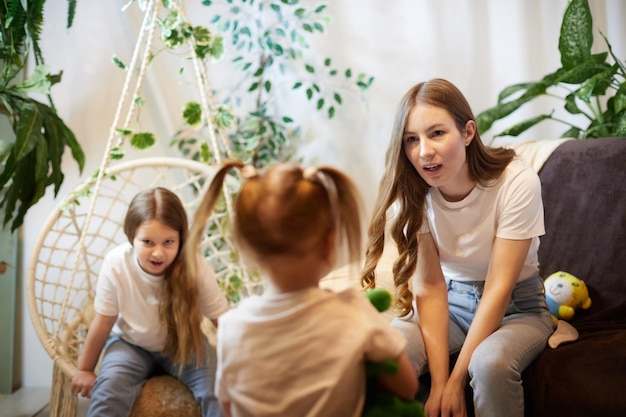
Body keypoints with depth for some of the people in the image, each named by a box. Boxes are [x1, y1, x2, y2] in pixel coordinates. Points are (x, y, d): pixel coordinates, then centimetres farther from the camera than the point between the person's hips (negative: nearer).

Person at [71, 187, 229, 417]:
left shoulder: (195, 267, -28)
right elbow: (103, 323, -12)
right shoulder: (116, 265, -27)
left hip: (183, 344, 0)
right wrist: (84, 370, -1)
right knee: (108, 388, -27)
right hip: (130, 342, 0)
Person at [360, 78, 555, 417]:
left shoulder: (517, 182, -23)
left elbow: (498, 288, -22)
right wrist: (438, 382, -24)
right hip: (450, 303, 2)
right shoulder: (411, 193, -13)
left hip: (515, 306, -2)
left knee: (489, 361, -36)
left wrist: (456, 380, -24)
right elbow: (431, 288, -16)